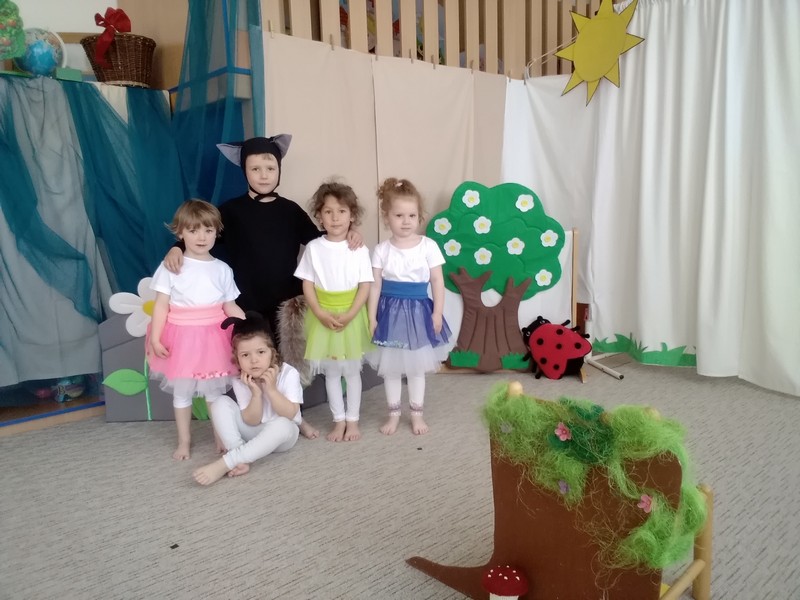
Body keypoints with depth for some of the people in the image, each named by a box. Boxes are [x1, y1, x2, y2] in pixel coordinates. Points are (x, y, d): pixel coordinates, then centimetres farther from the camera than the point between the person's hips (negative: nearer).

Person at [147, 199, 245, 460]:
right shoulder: (170, 267, -6)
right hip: (181, 337, -1)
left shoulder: (222, 269, 2)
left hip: (213, 338, 2)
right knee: (181, 392, 12)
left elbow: (230, 307, 5)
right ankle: (184, 441, 29)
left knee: (215, 392, 12)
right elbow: (161, 305, -6)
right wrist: (155, 338, -13)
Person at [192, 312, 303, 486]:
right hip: (253, 431, 4)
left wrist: (271, 389, -32)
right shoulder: (240, 381, -12)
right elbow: (251, 421, -14)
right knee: (220, 403, -17)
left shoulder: (288, 373, -20)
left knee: (281, 425, -40)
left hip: (283, 433, -3)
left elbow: (290, 414, -22)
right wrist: (256, 393, -30)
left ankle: (223, 464, -38)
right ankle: (240, 459, -27)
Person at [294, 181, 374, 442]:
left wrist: (349, 315, -18)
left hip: (351, 317, -1)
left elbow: (365, 286, -8)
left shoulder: (359, 249, -6)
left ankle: (352, 420, 24)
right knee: (331, 371, 11)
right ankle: (339, 420, 24)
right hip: (323, 317, 1)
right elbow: (307, 285, -3)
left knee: (351, 370, 10)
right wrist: (320, 313, -15)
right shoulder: (313, 248, -3)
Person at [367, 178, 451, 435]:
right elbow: (375, 286, -3)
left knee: (417, 367, 12)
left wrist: (437, 313, -5)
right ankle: (393, 414, 27)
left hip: (419, 311, 0)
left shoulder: (429, 246, -6)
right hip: (390, 311, 1)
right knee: (390, 367, 11)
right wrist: (371, 317, -6)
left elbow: (438, 282, -3)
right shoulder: (381, 250, -5)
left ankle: (417, 414, 28)